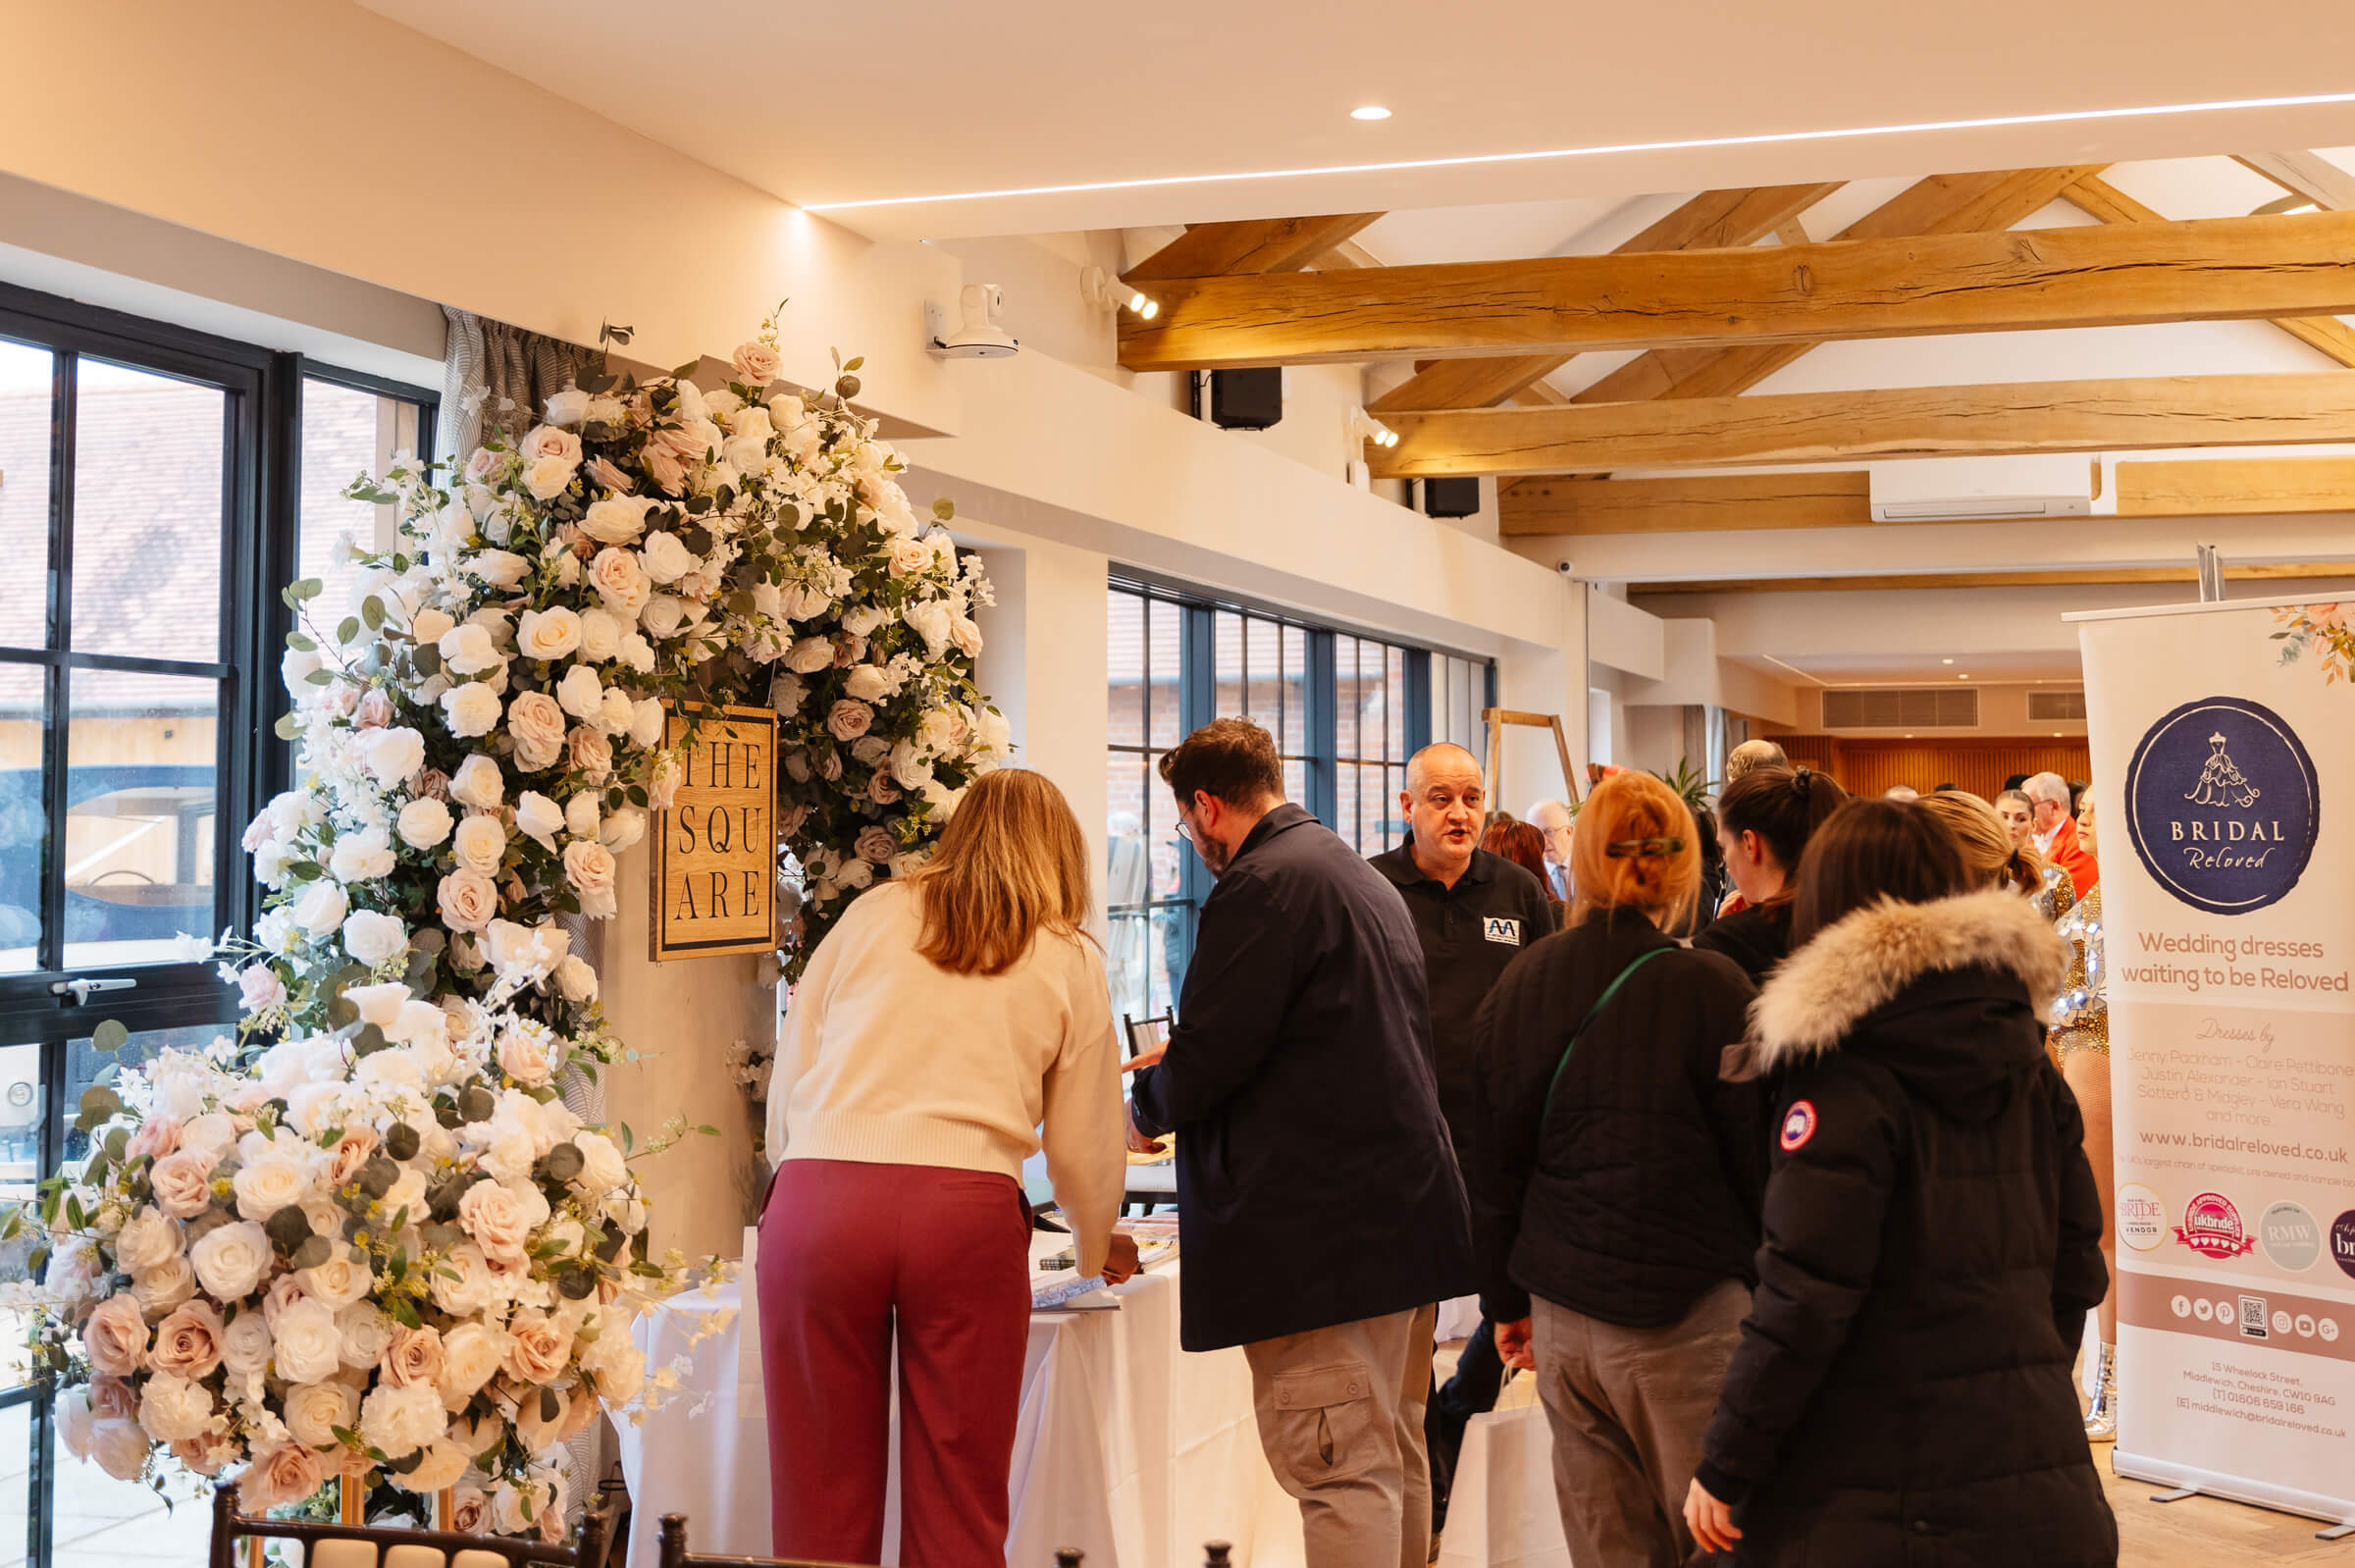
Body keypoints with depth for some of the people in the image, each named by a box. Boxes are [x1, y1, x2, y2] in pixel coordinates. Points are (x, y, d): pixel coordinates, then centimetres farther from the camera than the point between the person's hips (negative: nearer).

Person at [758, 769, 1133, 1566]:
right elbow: (1085, 1146, 18)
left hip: (816, 1194, 1)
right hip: (967, 1209, -1)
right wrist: (1099, 1249, 37)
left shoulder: (868, 917, 17)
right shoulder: (1070, 961, 15)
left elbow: (787, 1085, 17)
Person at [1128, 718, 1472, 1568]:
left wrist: (1143, 1111, 5)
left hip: (1320, 1232, -10)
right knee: (1394, 1455, 17)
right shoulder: (1367, 881, 19)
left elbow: (1203, 1061, -16)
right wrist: (1186, 1065, 31)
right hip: (1407, 1212, 10)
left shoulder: (1259, 888, -13)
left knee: (1339, 1473, -7)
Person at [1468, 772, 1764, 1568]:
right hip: (1687, 1318, -4)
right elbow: (1756, 1162, -5)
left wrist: (1507, 1300, 21)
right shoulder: (1710, 989, -10)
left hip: (1563, 1319, 5)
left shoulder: (1520, 985, 3)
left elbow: (1494, 1165, 11)